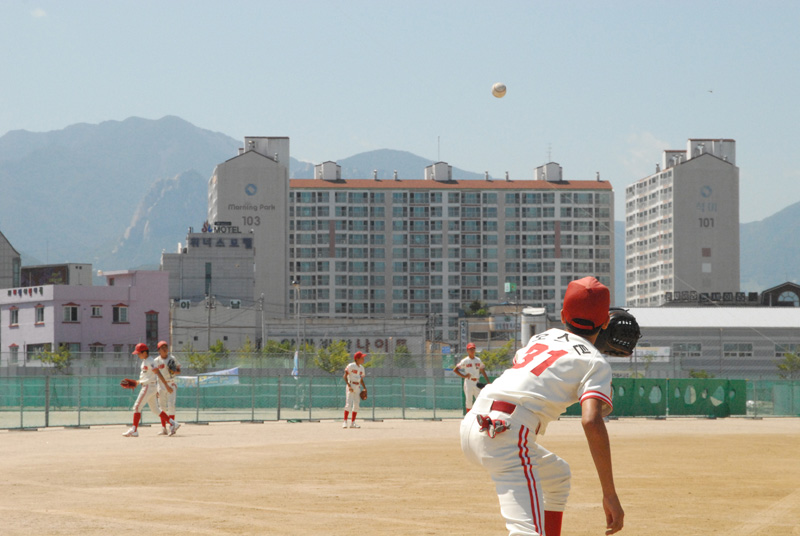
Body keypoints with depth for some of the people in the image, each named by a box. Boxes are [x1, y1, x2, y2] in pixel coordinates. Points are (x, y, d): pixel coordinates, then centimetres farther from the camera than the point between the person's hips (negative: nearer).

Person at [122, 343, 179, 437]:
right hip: (146, 386, 10)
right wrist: (137, 383, 16)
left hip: (149, 386, -10)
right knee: (155, 409, 15)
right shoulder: (145, 361, 15)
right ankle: (172, 423, 16)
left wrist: (166, 385, -23)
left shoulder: (149, 362, -15)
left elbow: (158, 373, -20)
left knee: (137, 407, -10)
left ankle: (134, 430, -12)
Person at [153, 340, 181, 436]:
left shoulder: (172, 359, 2)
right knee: (162, 406, 5)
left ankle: (172, 427, -15)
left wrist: (174, 372, -16)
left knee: (171, 404, -13)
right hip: (161, 384, 2)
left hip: (171, 384, -2)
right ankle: (164, 429, 13)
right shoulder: (156, 361, 3)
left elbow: (179, 371, 7)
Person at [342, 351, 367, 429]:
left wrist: (364, 388, 7)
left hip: (358, 387, 7)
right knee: (349, 403, -14)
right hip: (351, 386, -7)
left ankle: (353, 422, 10)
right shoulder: (351, 366, -8)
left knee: (356, 404, 4)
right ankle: (345, 422, -13)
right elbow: (345, 376, -11)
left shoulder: (361, 368, 13)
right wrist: (349, 385, -21)